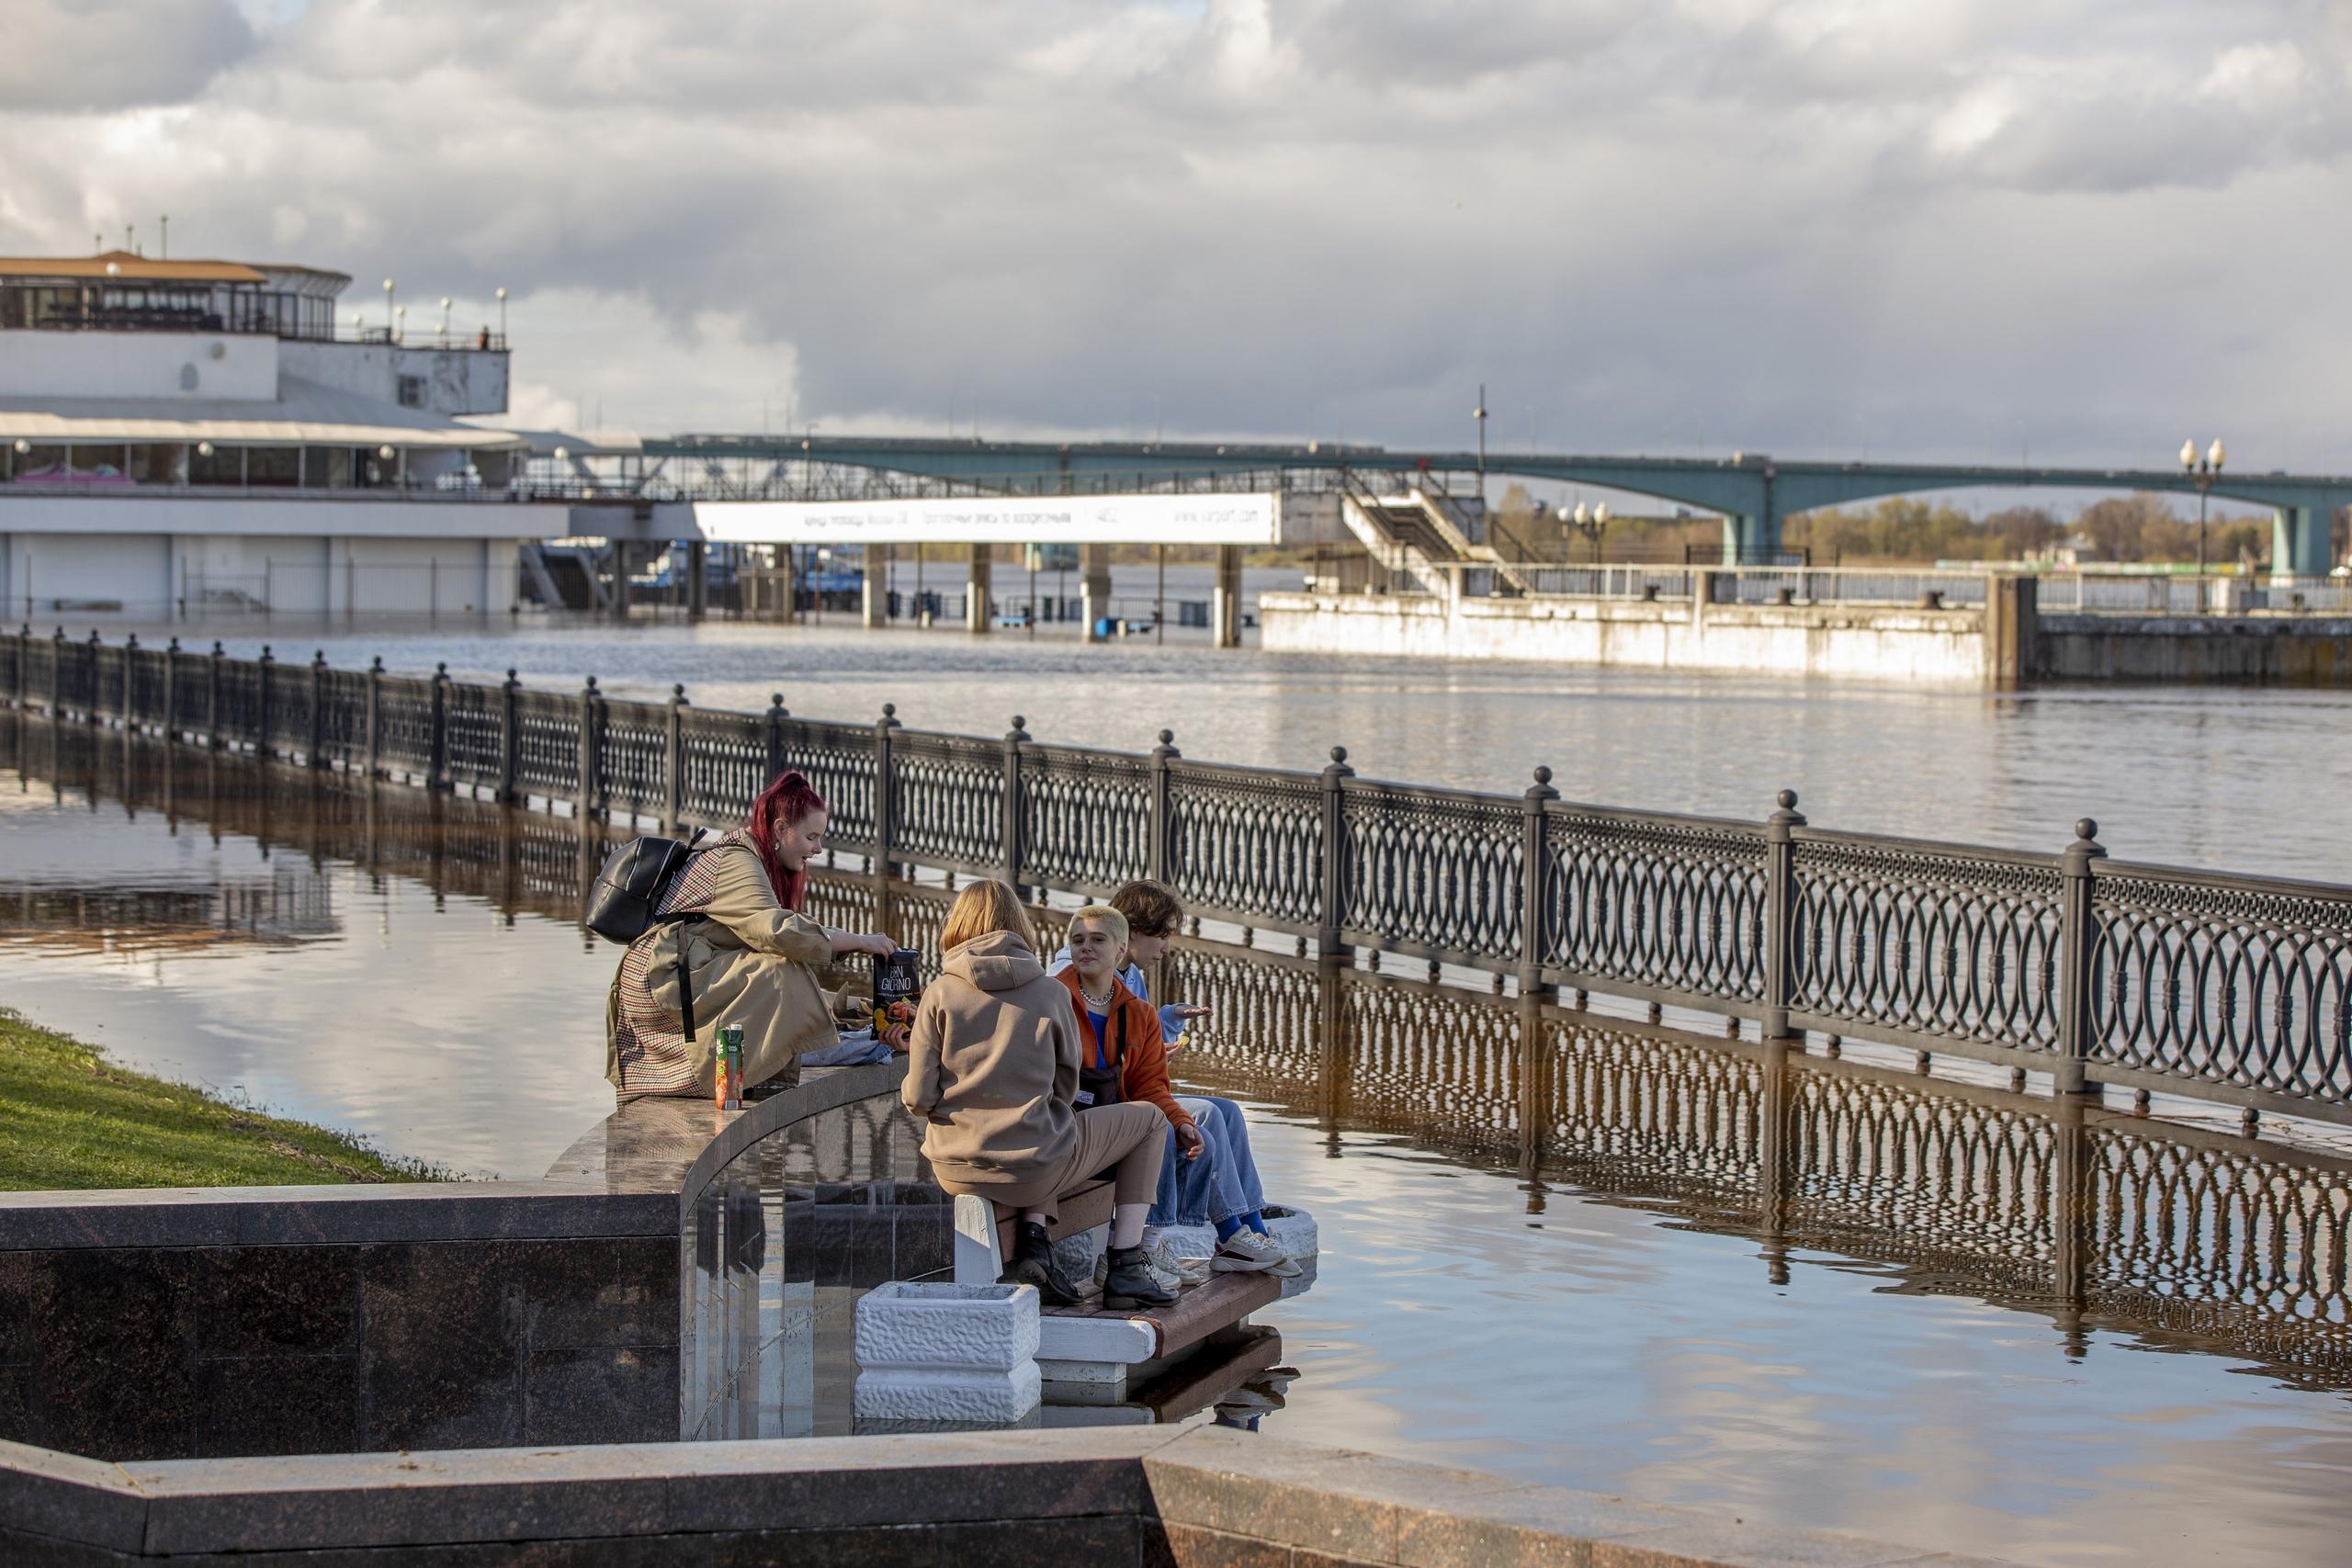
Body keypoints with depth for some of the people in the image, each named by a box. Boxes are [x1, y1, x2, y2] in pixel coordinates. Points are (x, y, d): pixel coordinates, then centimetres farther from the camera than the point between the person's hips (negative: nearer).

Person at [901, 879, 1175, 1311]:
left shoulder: (940, 993, -3)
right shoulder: (1051, 993, -3)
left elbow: (919, 1098, -5)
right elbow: (1065, 1091, 7)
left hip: (955, 1173, 3)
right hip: (1035, 1169, -3)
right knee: (1148, 1118, 23)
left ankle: (1033, 1240, 12)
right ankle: (1126, 1267, 15)